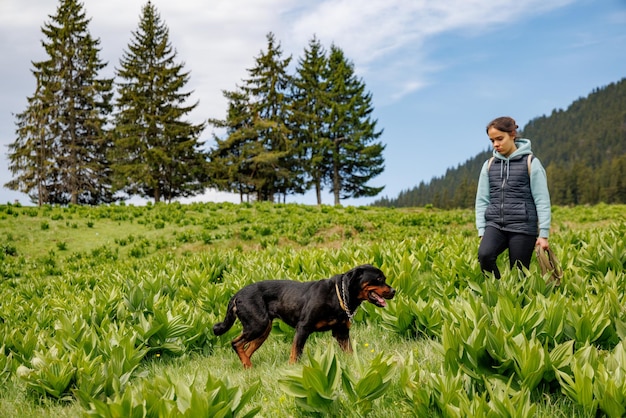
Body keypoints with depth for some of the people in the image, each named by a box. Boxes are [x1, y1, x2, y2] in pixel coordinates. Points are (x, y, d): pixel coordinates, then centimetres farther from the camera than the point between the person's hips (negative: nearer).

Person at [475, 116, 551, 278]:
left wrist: (543, 234, -5)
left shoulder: (531, 163, 2)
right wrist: (482, 231, 5)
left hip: (522, 227, -3)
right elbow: (482, 200, 14)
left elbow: (542, 200, 0)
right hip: (495, 225, 3)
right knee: (484, 255, -26)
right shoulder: (489, 165, 13)